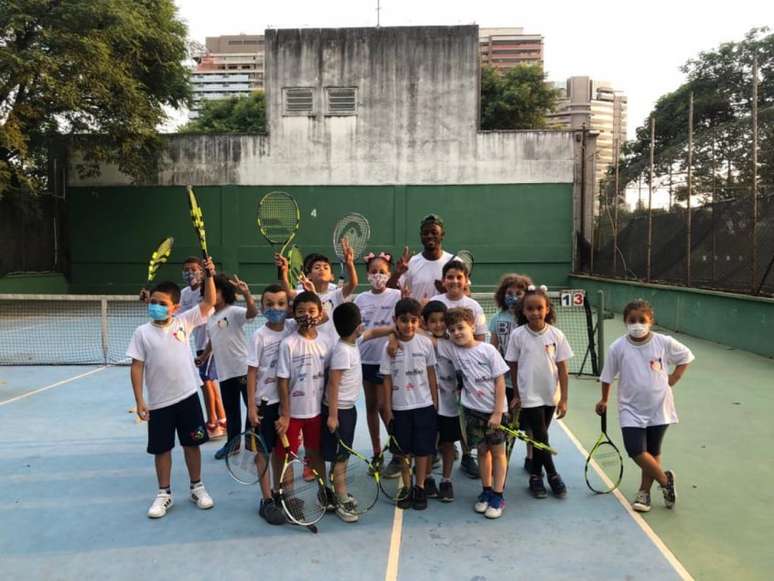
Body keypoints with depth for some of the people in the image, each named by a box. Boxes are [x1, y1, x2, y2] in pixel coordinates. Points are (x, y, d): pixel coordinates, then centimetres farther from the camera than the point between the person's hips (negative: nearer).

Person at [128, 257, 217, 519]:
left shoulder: (184, 322, -3)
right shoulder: (142, 333, -5)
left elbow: (209, 302, -8)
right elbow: (137, 367, -5)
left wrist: (209, 276, -20)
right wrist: (139, 401, -8)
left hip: (187, 396, 1)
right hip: (159, 402, 0)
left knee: (192, 444, 12)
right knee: (161, 449, 11)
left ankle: (197, 488, 29)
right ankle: (164, 494, 28)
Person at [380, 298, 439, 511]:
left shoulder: (425, 343, -5)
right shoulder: (390, 347, -6)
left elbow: (431, 374, 2)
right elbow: (387, 380, -2)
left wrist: (435, 403, 3)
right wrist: (388, 409, -2)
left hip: (423, 405, 0)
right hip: (400, 407, 0)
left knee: (423, 449, 8)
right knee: (404, 449, 11)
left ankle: (420, 488, 23)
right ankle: (407, 487, 26)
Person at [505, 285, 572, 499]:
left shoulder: (556, 335, -5)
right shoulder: (518, 335, -9)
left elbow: (562, 368, -2)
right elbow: (513, 367, 0)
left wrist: (563, 399, -2)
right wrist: (516, 395, 3)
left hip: (550, 396, 2)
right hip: (529, 396, -2)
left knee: (539, 437, 13)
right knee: (541, 437, -2)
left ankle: (535, 476, 28)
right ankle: (553, 475, 16)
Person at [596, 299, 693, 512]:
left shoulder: (664, 342, -8)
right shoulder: (618, 347, -10)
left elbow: (686, 356, 11)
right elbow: (607, 376, 4)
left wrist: (674, 377, 0)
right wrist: (604, 400, 13)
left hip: (658, 408, 1)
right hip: (631, 409, -1)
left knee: (653, 452, 11)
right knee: (636, 450, -12)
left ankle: (644, 491, 29)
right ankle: (665, 480, 13)